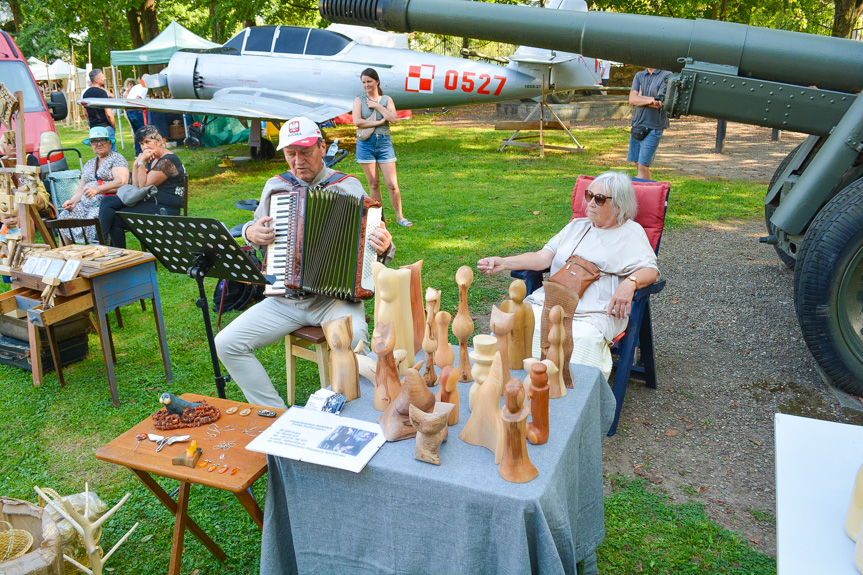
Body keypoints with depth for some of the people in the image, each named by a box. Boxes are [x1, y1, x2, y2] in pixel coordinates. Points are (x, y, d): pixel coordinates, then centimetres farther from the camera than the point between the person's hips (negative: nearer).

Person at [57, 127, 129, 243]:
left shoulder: (116, 158, 4)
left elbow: (122, 181, -12)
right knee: (64, 216, -14)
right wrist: (73, 201, 6)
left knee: (93, 217, -34)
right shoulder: (89, 164, 27)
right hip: (85, 205, 7)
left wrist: (98, 189, -24)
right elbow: (81, 187, 26)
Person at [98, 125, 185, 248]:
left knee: (115, 219, -17)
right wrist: (136, 164, 5)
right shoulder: (152, 160, 20)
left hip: (163, 210, -10)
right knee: (107, 201, -4)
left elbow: (144, 186, -15)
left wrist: (141, 162, -12)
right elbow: (136, 187, 14)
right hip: (148, 203, 10)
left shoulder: (168, 161, -12)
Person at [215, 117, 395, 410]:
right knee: (226, 343, -9)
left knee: (353, 337, -36)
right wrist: (251, 233, -1)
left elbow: (370, 239, 2)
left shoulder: (348, 186, 1)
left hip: (334, 295, -4)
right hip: (284, 300, 4)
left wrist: (383, 248, -22)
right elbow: (256, 229, 24)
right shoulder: (274, 187, 10)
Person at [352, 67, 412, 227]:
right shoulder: (359, 100, 5)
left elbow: (393, 118, -8)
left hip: (384, 142, 1)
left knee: (392, 184, -3)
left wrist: (377, 105, -7)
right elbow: (357, 122, -12)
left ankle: (399, 217, 8)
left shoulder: (386, 99, 9)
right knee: (374, 184, 5)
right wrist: (380, 122, -10)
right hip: (366, 144, 0)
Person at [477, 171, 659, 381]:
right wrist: (504, 263, 0)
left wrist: (630, 283, -23)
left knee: (583, 339, -37)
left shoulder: (631, 232, 13)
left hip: (594, 314, -4)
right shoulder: (576, 226, 25)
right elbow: (544, 257, 15)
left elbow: (650, 270, 1)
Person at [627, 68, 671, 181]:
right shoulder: (639, 75, 13)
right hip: (637, 125, 6)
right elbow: (632, 99, -2)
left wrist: (640, 97, -3)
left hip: (653, 128, -6)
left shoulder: (667, 76, -4)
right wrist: (649, 100, -15)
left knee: (643, 167, -9)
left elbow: (659, 102, -14)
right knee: (638, 164, 8)